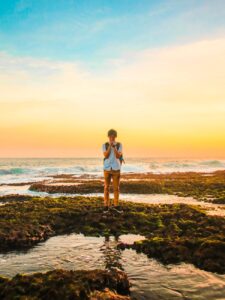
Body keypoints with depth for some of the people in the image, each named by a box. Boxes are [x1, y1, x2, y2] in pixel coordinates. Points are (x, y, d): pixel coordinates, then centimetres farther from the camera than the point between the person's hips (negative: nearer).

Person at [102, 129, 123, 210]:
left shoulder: (119, 145, 0)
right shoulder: (105, 145, 0)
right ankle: (106, 205, 10)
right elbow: (106, 156, -14)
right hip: (107, 168, 0)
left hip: (116, 169, 0)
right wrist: (110, 146, -21)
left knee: (116, 187, 3)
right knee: (106, 187, 2)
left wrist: (114, 147, -23)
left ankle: (116, 205, 13)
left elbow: (118, 156, -13)